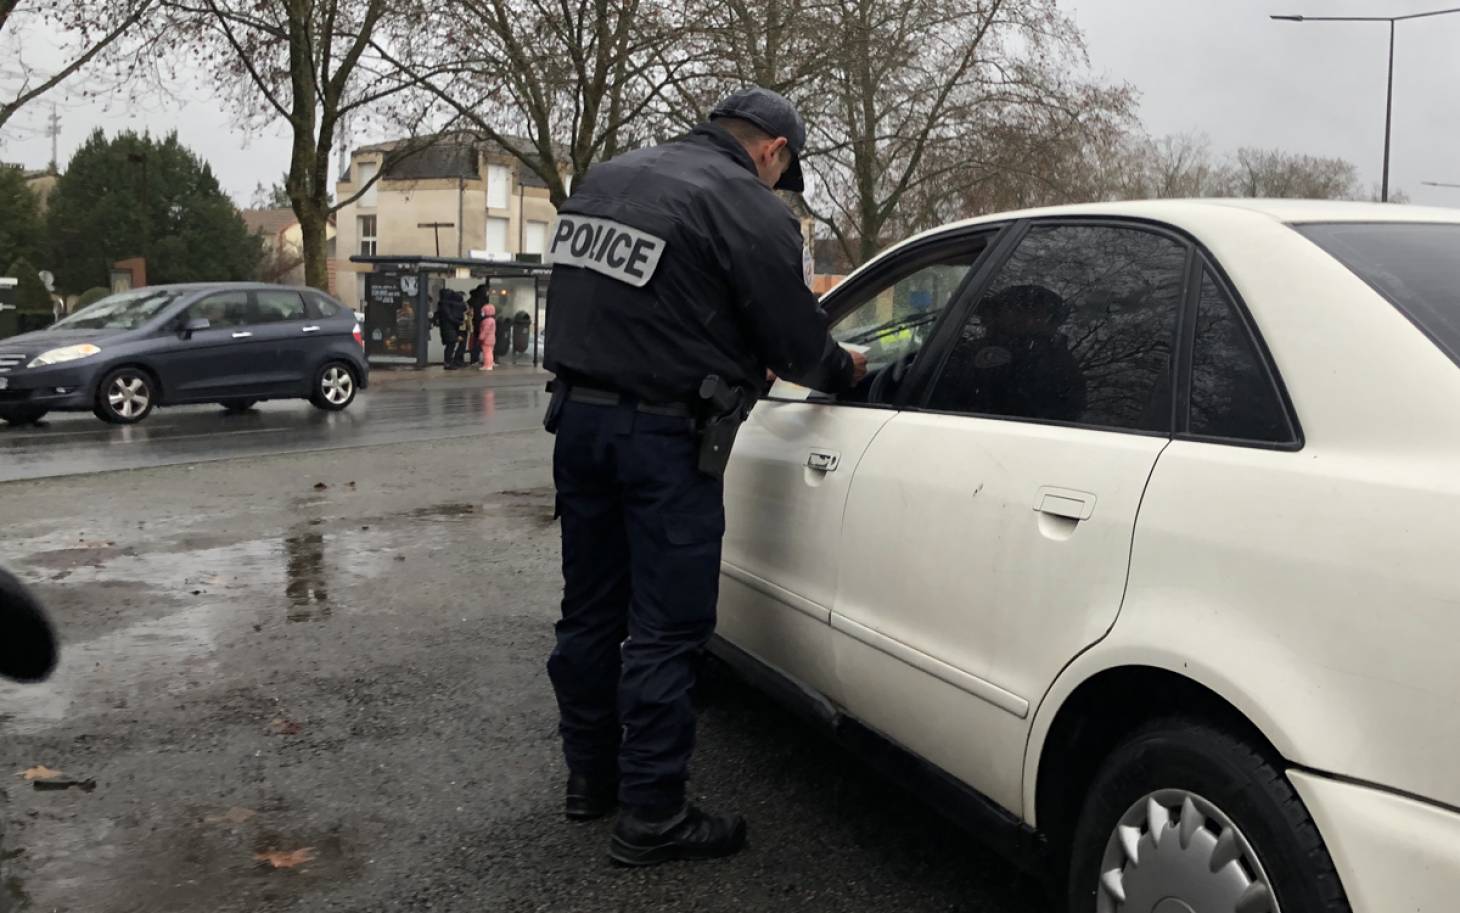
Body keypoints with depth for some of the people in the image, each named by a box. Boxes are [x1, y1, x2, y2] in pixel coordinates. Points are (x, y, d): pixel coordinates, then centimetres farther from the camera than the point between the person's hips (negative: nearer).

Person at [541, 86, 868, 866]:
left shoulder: (605, 178, 13)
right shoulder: (749, 208, -9)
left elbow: (587, 298, 15)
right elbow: (795, 342, -8)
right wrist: (845, 371, 13)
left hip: (577, 415, 8)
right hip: (662, 436, -8)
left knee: (590, 610, 18)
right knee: (664, 630, 1)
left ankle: (590, 777, 32)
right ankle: (650, 817, 10)